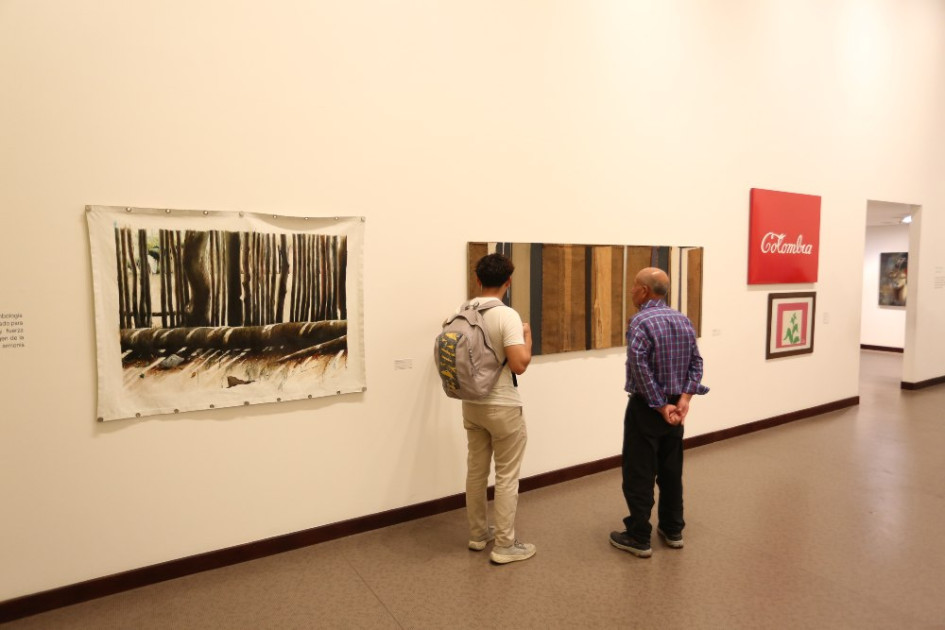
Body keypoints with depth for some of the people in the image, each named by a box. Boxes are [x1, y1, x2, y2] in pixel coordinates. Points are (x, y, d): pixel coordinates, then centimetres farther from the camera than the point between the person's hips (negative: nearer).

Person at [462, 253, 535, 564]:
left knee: (475, 471, 17)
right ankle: (505, 546, 15)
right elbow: (519, 364, -25)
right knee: (506, 477, 5)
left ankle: (478, 533, 31)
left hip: (471, 405, 7)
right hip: (502, 407, -7)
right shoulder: (506, 316, -19)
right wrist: (527, 337, -7)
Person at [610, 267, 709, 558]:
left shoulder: (640, 322, -17)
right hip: (675, 406, 7)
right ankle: (672, 530, 28)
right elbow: (696, 362, 1)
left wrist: (660, 406, -18)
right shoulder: (683, 320, 5)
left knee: (639, 475, 3)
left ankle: (639, 538, 10)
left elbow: (640, 369, -25)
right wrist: (684, 399, -7)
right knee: (672, 471, 17)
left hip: (646, 408, -7)